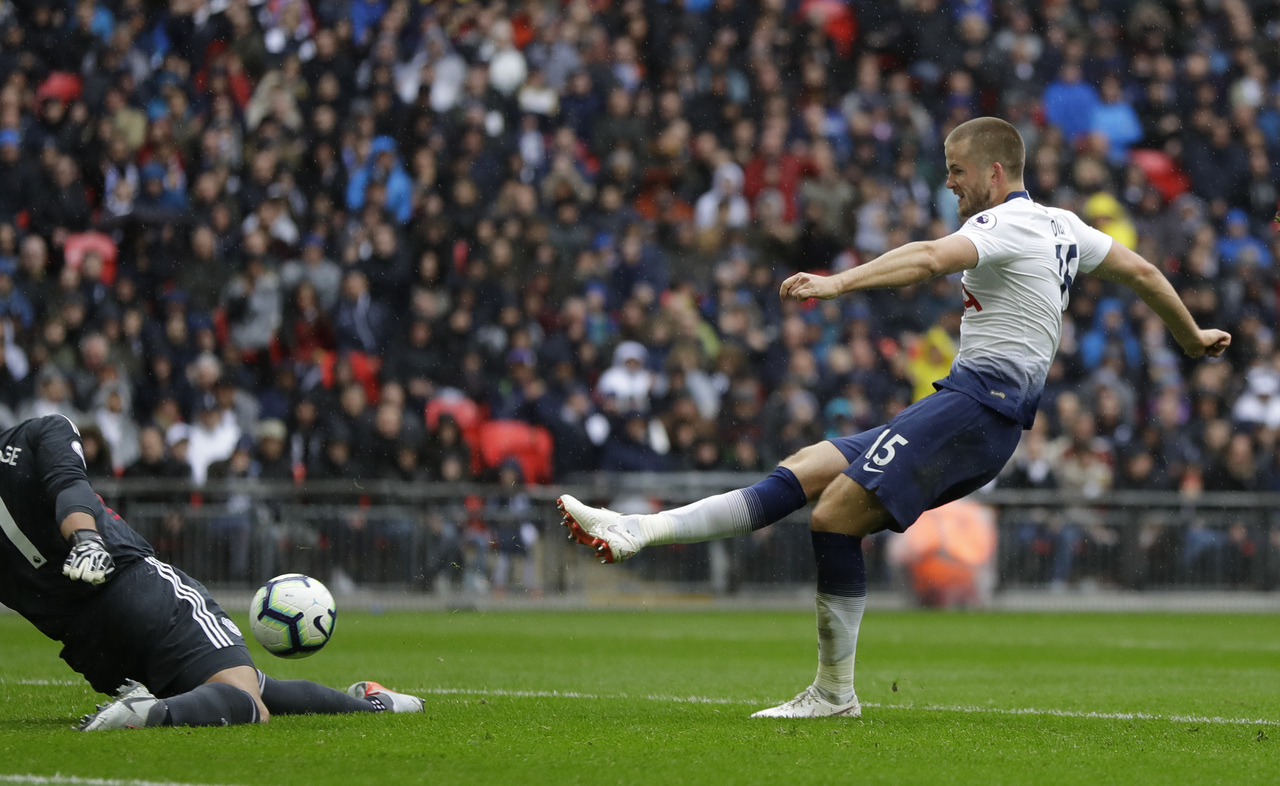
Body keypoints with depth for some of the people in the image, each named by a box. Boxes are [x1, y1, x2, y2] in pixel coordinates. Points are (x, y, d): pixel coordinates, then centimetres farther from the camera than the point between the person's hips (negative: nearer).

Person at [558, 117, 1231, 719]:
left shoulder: (1006, 223, -8)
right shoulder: (1061, 225, 21)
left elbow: (932, 259, -27)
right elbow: (1142, 273, 29)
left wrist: (839, 283, -40)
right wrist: (1194, 339, 44)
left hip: (980, 398, -10)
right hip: (969, 405, 10)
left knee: (835, 513, -17)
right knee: (807, 470, -2)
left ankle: (835, 693, -10)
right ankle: (637, 532, -11)